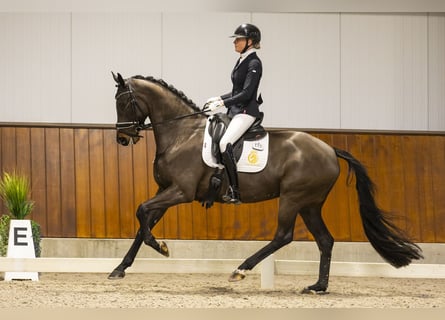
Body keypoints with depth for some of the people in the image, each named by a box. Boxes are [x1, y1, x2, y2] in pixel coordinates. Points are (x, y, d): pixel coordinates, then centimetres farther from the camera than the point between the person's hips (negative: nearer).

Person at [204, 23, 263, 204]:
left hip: (246, 112, -11)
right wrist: (218, 99, 12)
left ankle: (234, 191, -27)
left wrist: (222, 103, -23)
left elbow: (246, 93, -20)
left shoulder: (254, 63, -12)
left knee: (225, 144, -27)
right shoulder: (241, 61, 16)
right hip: (235, 111, 11)